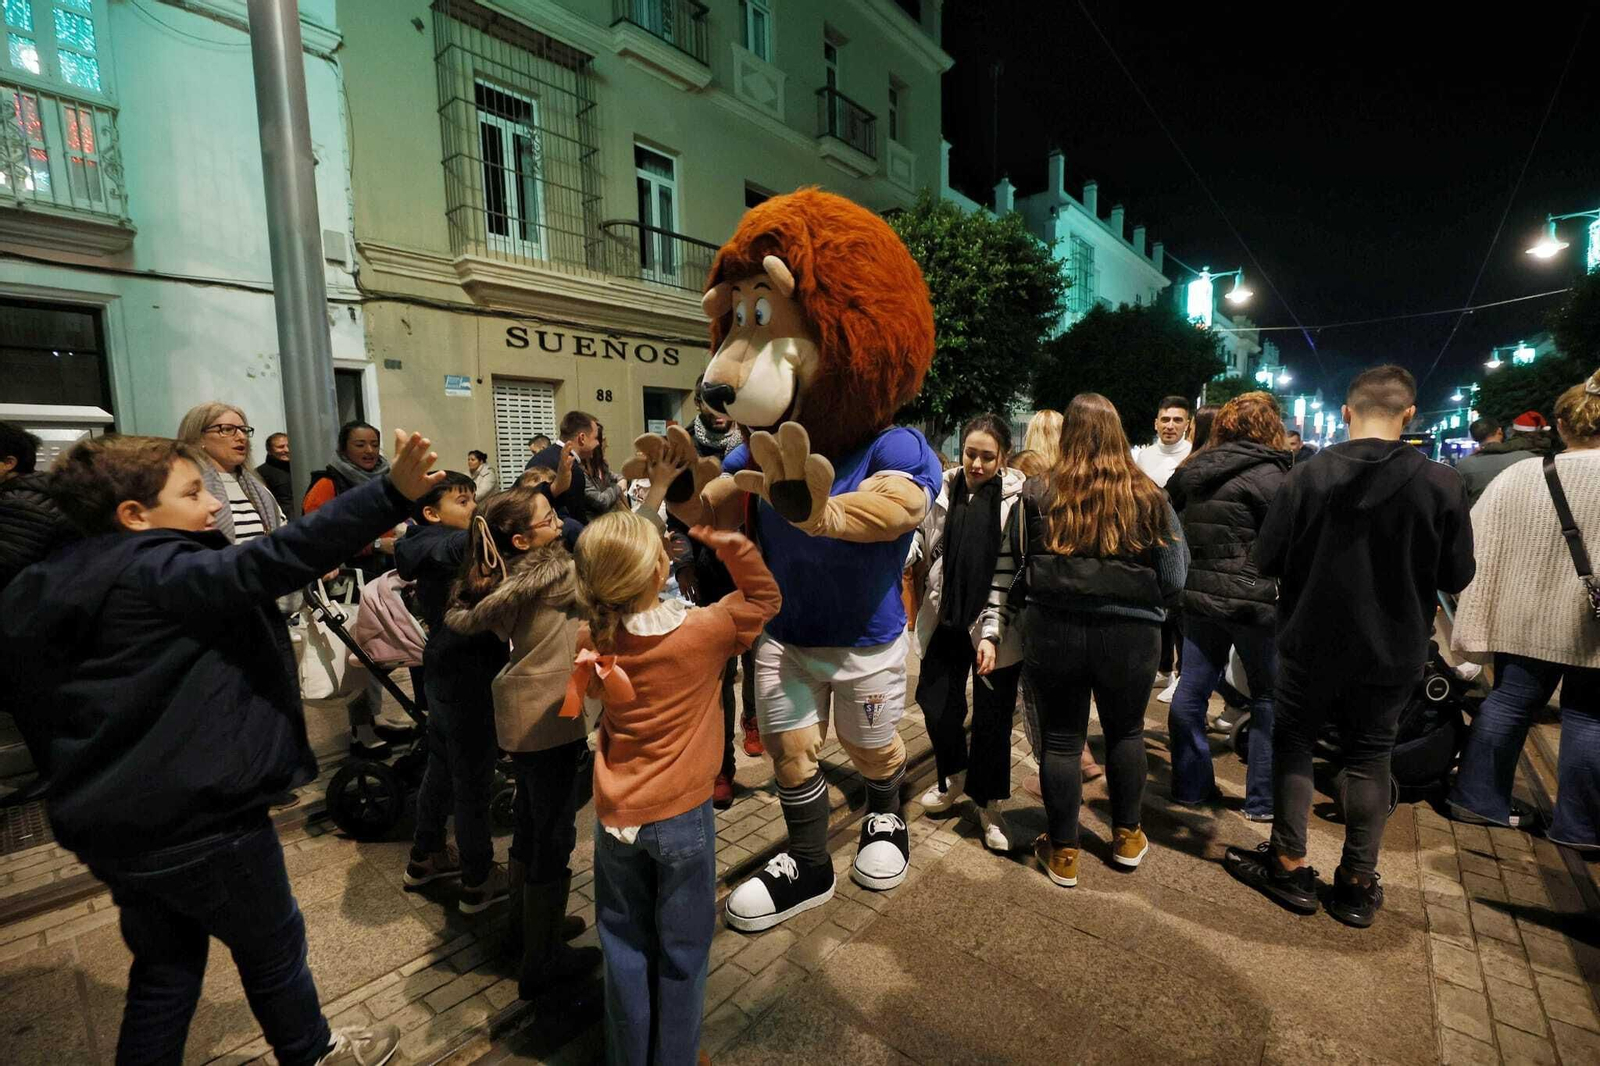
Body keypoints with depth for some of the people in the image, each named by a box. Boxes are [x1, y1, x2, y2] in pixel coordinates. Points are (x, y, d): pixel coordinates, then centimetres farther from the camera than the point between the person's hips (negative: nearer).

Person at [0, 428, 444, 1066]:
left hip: (108, 820, 8)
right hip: (196, 821, -8)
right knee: (273, 948, 15)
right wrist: (392, 492, -49)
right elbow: (272, 561, -40)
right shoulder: (159, 572, -21)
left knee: (164, 965, 24)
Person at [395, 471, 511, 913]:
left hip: (445, 672, 10)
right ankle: (478, 881, 19)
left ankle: (424, 856, 41)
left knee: (441, 765, 23)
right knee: (474, 777, 3)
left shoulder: (431, 547, 8)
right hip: (467, 677, -10)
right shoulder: (450, 545, -22)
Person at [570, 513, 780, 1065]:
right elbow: (765, 597, -4)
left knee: (625, 948, 21)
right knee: (682, 953, 16)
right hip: (683, 817, -3)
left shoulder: (593, 639, -9)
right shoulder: (705, 630, -19)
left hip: (615, 816, 4)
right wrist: (729, 541, -15)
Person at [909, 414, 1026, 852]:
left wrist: (991, 633, -16)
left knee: (992, 717, 7)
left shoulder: (1015, 501, -9)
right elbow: (923, 541, 9)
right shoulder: (944, 491, 0)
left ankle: (989, 803, 29)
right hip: (946, 621, 4)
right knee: (936, 703, 11)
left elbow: (1007, 573, -12)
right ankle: (952, 776, 40)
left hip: (994, 629, -3)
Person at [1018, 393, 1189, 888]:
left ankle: (1062, 854, 25)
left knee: (1060, 739, 11)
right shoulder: (1148, 496, -4)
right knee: (1126, 732, 22)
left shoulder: (1037, 494, -8)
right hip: (1129, 637, 2)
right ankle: (1127, 838, 39)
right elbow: (1173, 579, -2)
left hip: (1052, 633, -1)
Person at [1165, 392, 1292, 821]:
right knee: (1270, 697, 9)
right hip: (1251, 600, -6)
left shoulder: (1190, 472, 9)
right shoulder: (1267, 475, -10)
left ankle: (1189, 786, 23)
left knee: (1191, 690, 11)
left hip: (1197, 594, 6)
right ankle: (1264, 800, 17)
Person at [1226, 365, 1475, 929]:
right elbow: (1457, 577, -2)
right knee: (1369, 758, 14)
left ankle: (1290, 866, 21)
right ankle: (1358, 883, 23)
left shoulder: (1307, 475, -13)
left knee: (1293, 745, 14)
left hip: (1310, 643, -1)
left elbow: (1266, 560, -10)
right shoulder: (1440, 483, -10)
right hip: (1391, 651, 2)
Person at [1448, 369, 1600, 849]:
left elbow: (1479, 544, -4)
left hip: (1525, 620, 2)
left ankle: (1477, 799, 20)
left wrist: (1478, 626, 0)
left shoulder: (1520, 474, -4)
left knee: (1507, 703, 12)